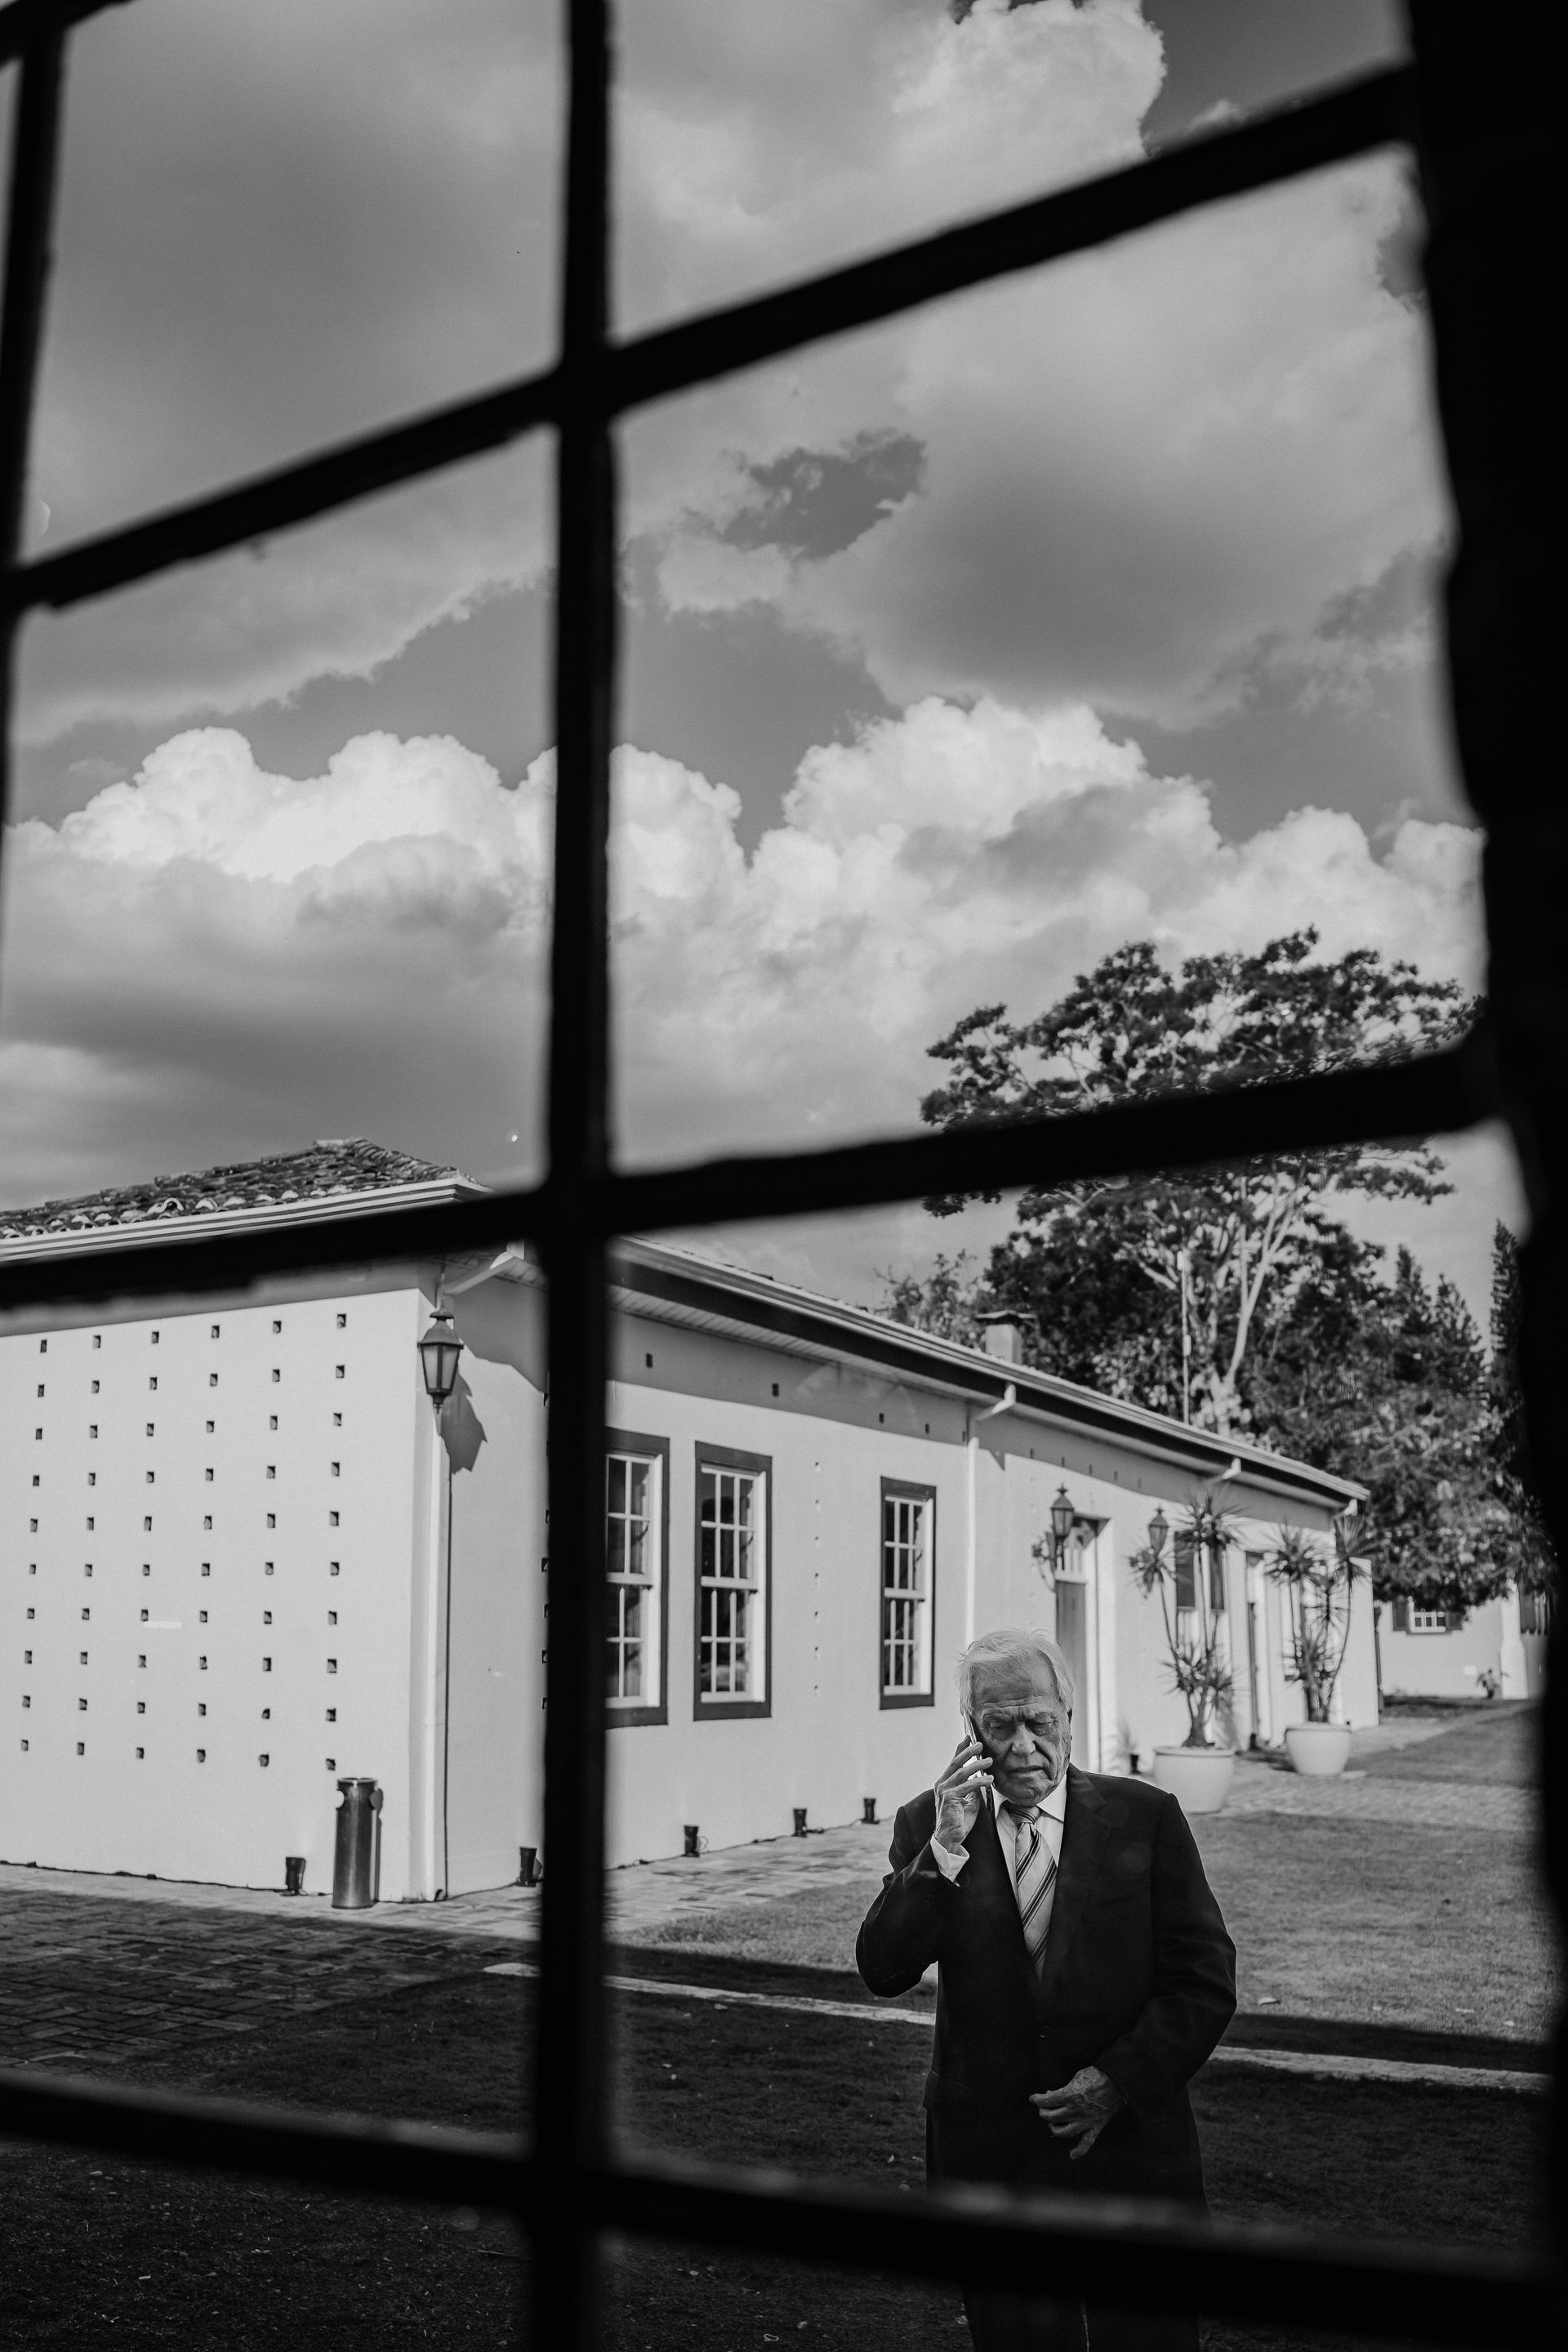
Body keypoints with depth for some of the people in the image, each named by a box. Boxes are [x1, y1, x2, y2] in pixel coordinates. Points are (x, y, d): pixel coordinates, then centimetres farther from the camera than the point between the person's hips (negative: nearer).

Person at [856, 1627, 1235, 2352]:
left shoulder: (1145, 1816, -2)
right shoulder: (928, 1823, 0)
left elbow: (1206, 1983, -2)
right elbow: (882, 1971, -9)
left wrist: (1120, 2081, -12)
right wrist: (945, 1845, -18)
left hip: (1127, 2138, 0)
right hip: (987, 2156, 1)